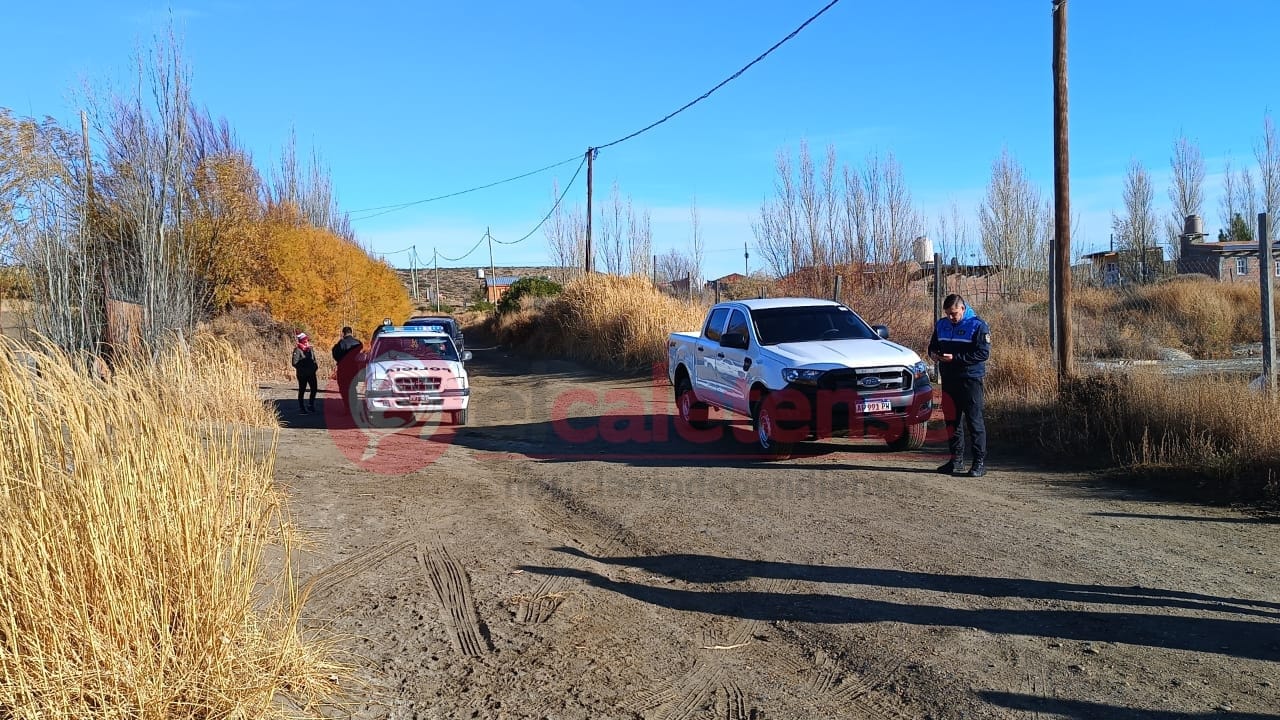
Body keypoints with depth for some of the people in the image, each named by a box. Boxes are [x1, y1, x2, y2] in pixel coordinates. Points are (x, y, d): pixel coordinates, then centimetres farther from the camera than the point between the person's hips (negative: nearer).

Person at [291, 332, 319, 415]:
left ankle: (311, 405, 25)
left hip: (311, 373, 6)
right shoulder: (297, 350, -11)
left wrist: (315, 366, 3)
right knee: (302, 390, 3)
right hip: (302, 374, -6)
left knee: (314, 389, 7)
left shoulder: (311, 349, 9)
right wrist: (302, 368, -17)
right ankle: (301, 408, 13)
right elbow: (295, 363, -15)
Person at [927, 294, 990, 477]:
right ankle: (956, 457, 21)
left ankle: (980, 461, -2)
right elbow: (933, 345, 24)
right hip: (948, 379, 6)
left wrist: (955, 358, -20)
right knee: (951, 419, 11)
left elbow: (983, 353, -14)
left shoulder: (977, 325, -7)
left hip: (970, 379, -6)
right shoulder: (941, 325, 12)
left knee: (975, 420, -5)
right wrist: (933, 353, -1)